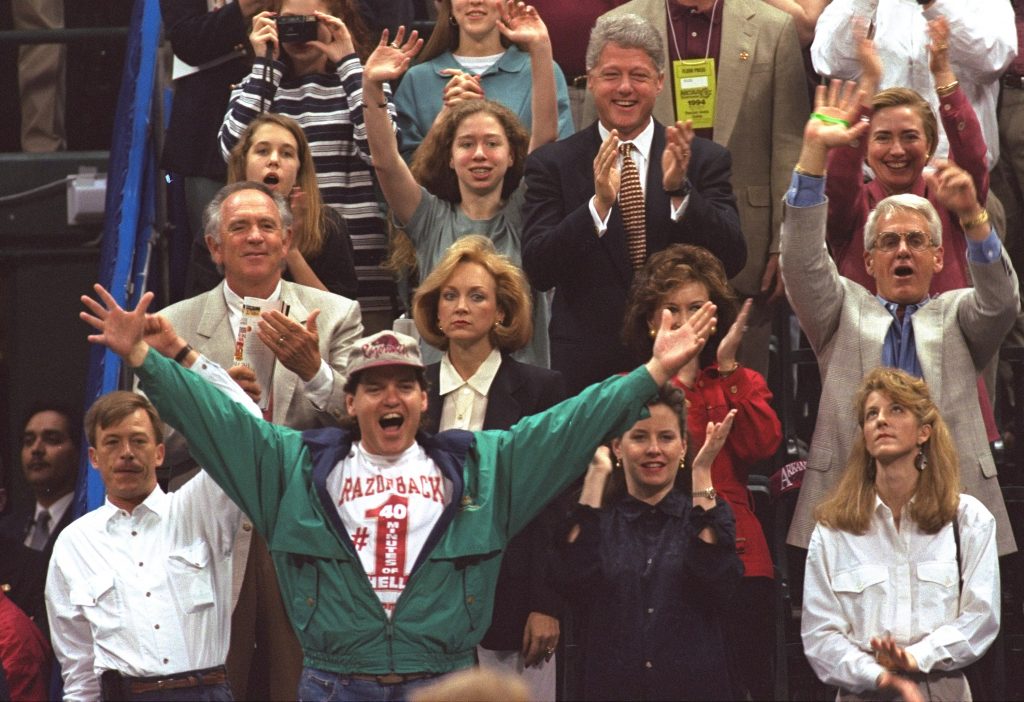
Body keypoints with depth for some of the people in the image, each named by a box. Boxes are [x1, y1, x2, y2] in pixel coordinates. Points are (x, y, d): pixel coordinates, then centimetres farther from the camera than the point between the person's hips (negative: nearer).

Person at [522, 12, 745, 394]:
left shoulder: (704, 159, 1)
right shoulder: (551, 164, -1)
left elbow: (732, 260, -9)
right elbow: (537, 270, -11)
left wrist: (679, 190, -23)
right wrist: (599, 203, -25)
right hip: (588, 369, 0)